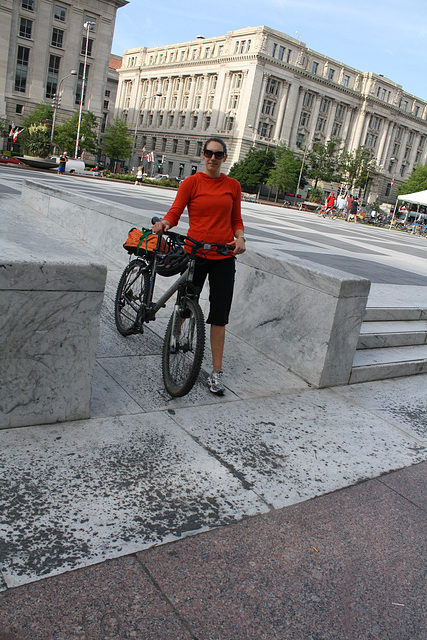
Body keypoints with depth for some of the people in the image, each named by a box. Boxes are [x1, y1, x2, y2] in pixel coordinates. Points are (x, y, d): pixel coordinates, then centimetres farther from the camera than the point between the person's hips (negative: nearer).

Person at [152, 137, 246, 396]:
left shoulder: (233, 186, 8)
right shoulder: (191, 182, 1)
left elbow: (236, 220, 13)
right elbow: (175, 212, -4)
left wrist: (240, 238, -6)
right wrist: (164, 223, -25)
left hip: (223, 257, 1)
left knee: (219, 316, -2)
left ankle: (216, 373, 4)